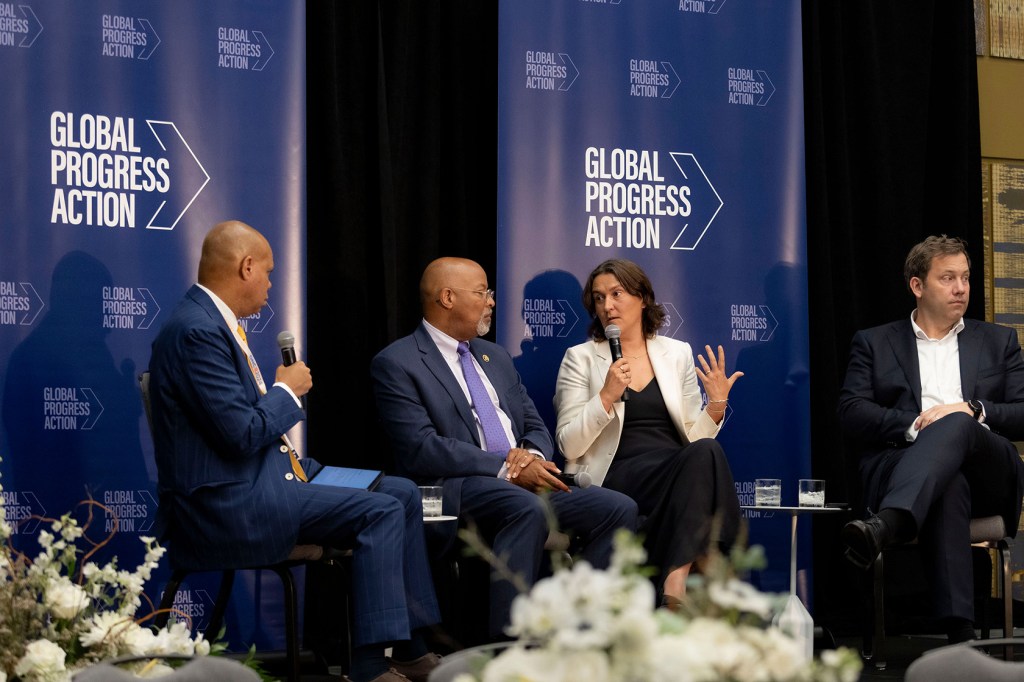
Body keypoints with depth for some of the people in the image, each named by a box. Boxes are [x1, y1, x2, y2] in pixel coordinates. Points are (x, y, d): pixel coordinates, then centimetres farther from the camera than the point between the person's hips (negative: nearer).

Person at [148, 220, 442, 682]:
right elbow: (242, 434, -22)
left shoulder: (213, 321, 15)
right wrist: (287, 390, -6)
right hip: (226, 504, -11)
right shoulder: (197, 331, -18)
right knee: (382, 512, -18)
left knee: (403, 493, 6)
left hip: (260, 474, 11)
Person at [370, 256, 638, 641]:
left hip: (525, 482, 7)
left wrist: (532, 458, -5)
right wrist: (507, 466, -17)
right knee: (527, 508, -38)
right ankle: (506, 642, -35)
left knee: (618, 508, -15)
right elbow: (421, 449, -13)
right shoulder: (396, 364, -1)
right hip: (452, 488, -7)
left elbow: (536, 428, 22)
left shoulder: (495, 357, 24)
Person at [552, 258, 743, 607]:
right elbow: (569, 445, 1)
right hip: (617, 477, -4)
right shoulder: (581, 358, 9)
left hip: (678, 470, 4)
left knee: (706, 451, -33)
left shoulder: (677, 353, 18)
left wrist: (716, 405, -3)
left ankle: (675, 581, -39)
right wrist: (607, 397, -11)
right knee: (704, 455, -32)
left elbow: (694, 437, 16)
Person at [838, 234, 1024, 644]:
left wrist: (971, 410, -7)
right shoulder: (873, 343, 21)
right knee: (948, 485, -41)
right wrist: (915, 425, -12)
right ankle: (959, 630, -54)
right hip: (899, 467, -1)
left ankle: (885, 526, -63)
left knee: (955, 426, -37)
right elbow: (851, 413, 5)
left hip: (987, 475, 1)